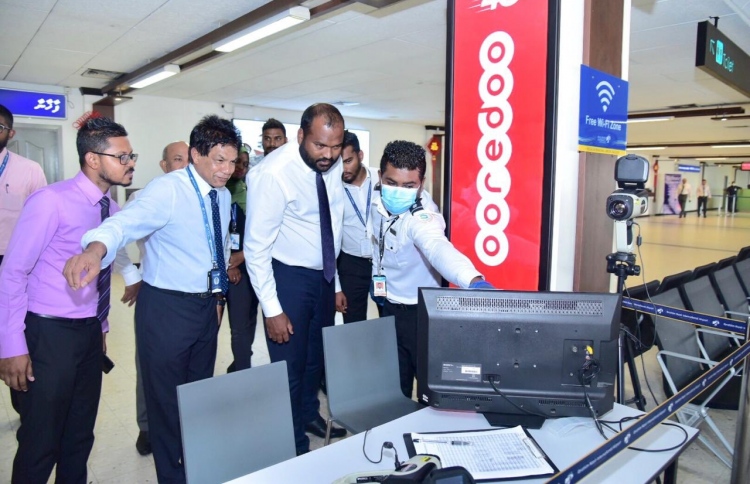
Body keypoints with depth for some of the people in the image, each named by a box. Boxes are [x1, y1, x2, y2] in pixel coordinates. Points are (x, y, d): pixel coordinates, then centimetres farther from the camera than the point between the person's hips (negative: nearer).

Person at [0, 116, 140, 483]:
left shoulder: (112, 209, 5)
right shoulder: (51, 200, -15)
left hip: (90, 332, 6)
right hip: (49, 333, -6)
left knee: (80, 437, 18)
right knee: (40, 442, 6)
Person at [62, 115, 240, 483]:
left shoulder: (223, 195, 4)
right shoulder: (167, 189, -18)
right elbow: (127, 220, -37)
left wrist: (218, 295, 15)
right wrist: (95, 248, -57)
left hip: (208, 306, 7)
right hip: (166, 309, -7)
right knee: (166, 398, 6)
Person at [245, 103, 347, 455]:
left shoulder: (333, 166, -3)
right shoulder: (273, 173, -22)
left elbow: (331, 227, 7)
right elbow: (256, 248, -19)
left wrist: (335, 283, 11)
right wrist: (272, 309, -18)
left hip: (324, 274, 6)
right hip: (288, 278, -6)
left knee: (317, 356, 21)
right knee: (291, 366, 3)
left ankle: (309, 415, 47)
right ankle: (294, 446, 26)